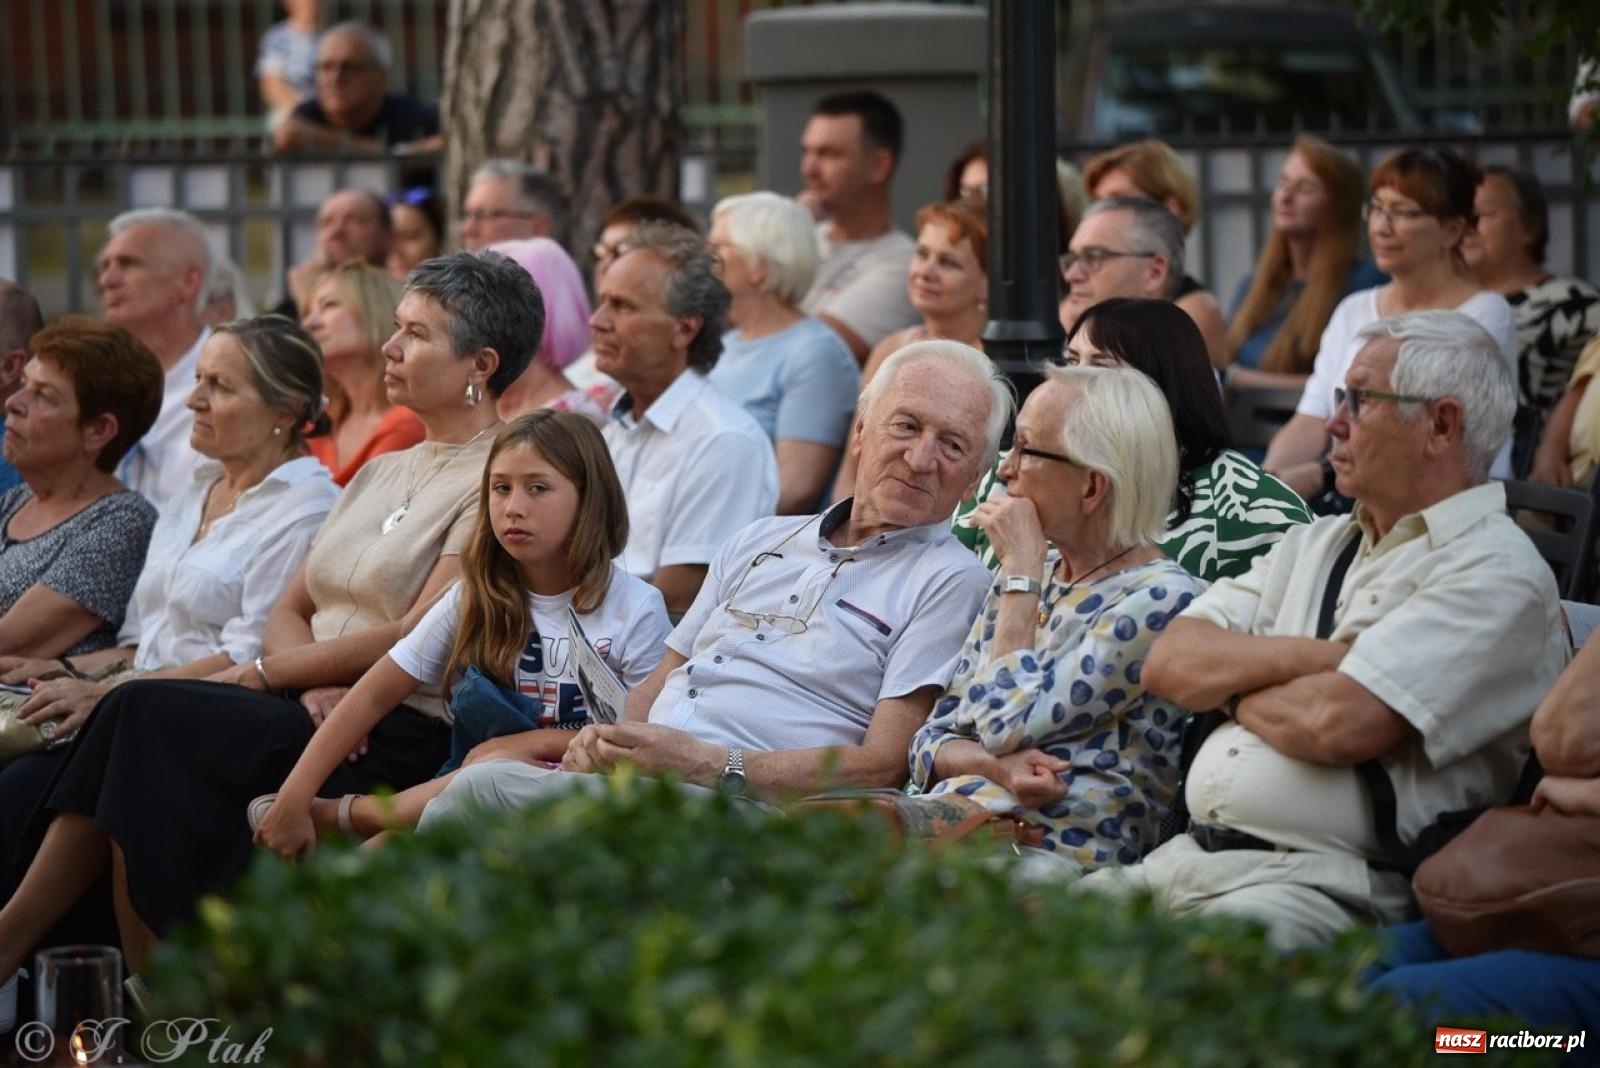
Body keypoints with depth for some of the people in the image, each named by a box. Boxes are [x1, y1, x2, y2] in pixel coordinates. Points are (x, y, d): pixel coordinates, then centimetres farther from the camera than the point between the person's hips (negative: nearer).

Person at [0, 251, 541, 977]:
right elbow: (291, 609, 16)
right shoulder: (380, 473, 23)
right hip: (316, 712, 8)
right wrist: (313, 681, -8)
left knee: (144, 717, -23)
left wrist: (263, 673, -9)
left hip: (402, 737, -8)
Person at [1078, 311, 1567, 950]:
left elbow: (1341, 725, -16)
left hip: (1334, 884, -7)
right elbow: (1168, 664, 10)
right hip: (1185, 857, 8)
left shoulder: (1495, 573, -3)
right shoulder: (1314, 545, 23)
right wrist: (1313, 657, -5)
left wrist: (1234, 691, 4)